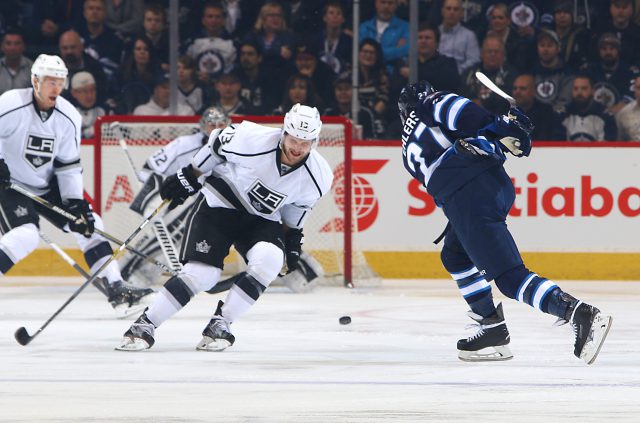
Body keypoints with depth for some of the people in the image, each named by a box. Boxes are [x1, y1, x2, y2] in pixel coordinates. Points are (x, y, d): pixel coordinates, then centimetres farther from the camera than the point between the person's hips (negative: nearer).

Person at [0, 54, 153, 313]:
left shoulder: (68, 117, -4)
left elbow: (68, 165, 0)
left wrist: (76, 202, -8)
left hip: (47, 186, 6)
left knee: (88, 225, 2)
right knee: (26, 236, -28)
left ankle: (115, 287, 9)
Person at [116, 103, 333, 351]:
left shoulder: (318, 176, -15)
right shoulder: (252, 140, -26)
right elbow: (218, 144, -6)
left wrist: (294, 237, 9)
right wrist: (188, 177, 1)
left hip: (261, 219, 3)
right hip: (220, 202, -3)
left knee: (269, 261, -27)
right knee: (202, 273, -18)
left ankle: (221, 323, -13)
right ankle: (144, 325, -4)